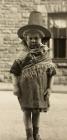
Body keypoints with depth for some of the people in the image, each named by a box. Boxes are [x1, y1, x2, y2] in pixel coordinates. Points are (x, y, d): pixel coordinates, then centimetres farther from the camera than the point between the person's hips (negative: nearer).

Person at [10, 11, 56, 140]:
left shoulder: (45, 58, -5)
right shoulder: (22, 58, -9)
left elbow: (50, 74, 2)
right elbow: (15, 73, -3)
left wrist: (49, 88, 0)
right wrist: (15, 86, -9)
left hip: (40, 90, 2)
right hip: (25, 90, -1)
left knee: (37, 111, 14)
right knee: (27, 111, 4)